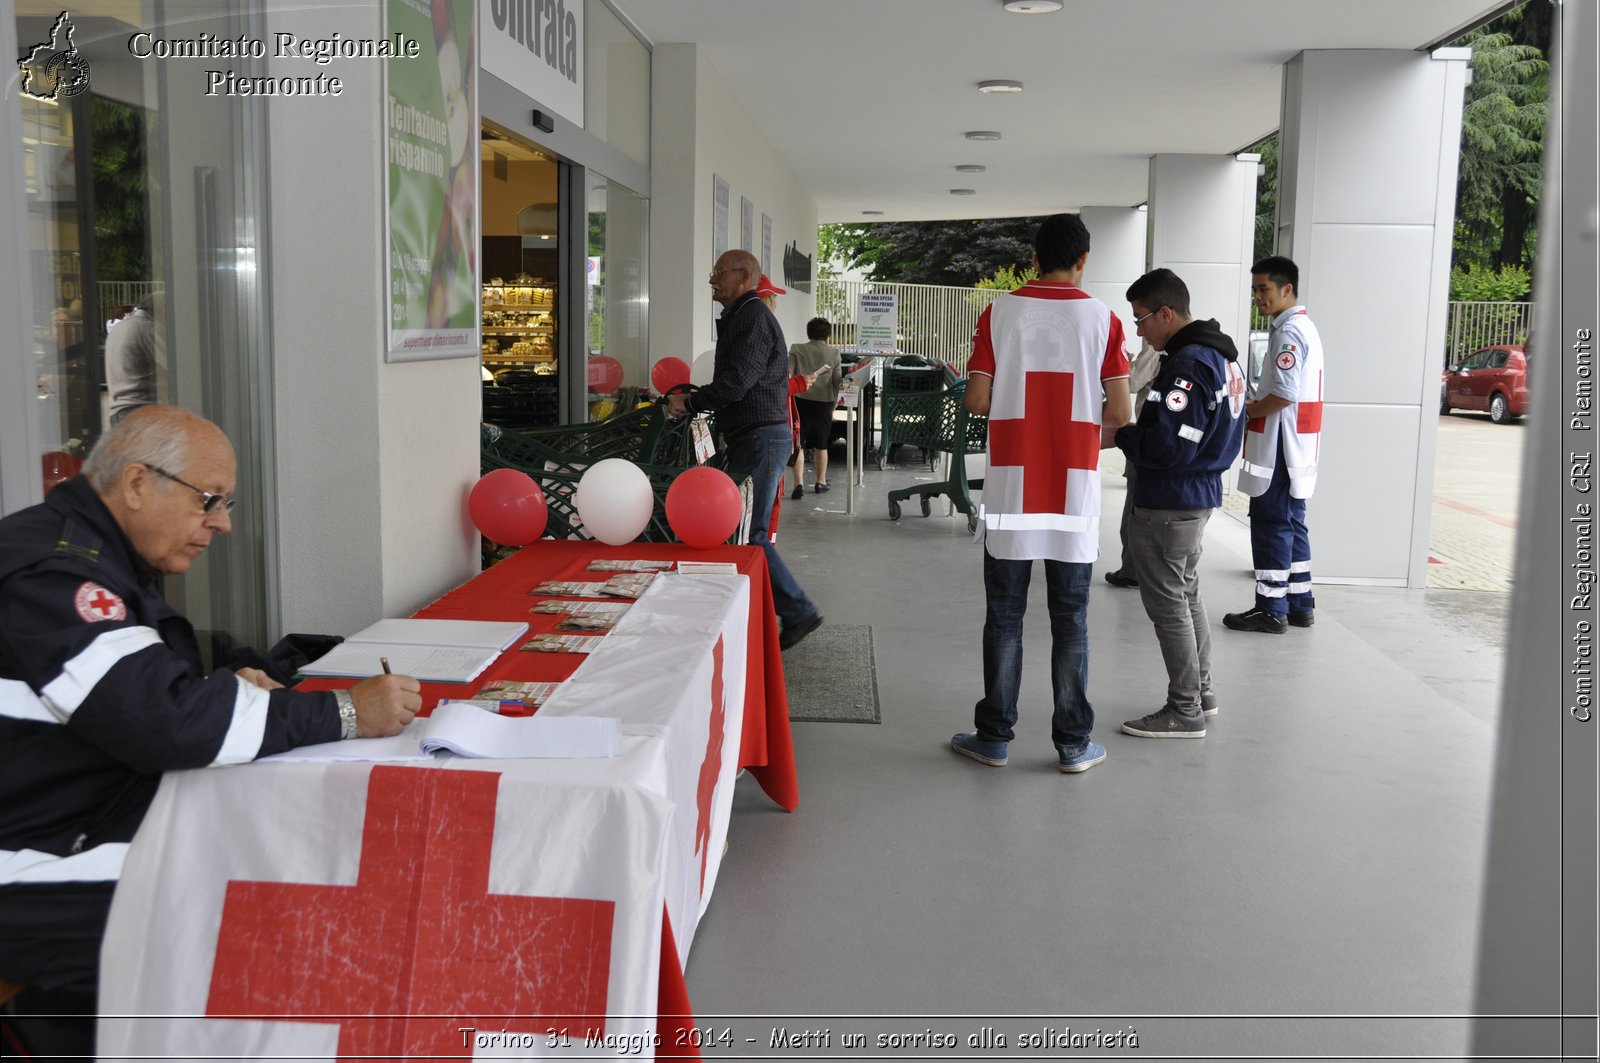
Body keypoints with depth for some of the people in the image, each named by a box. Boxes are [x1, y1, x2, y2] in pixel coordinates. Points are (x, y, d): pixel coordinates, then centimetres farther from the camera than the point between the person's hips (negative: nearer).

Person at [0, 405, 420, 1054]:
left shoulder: (98, 560, 12)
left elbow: (138, 696, 21)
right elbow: (165, 720, -29)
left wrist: (228, 693, 1)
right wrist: (344, 713, -24)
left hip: (89, 838, 10)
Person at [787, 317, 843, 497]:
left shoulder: (797, 350, -2)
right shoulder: (834, 352, 0)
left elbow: (788, 374, -8)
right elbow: (838, 380, 2)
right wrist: (834, 402, 15)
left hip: (801, 401, -1)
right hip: (824, 402, 1)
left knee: (798, 444, 1)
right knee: (821, 445, 15)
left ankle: (799, 483, -11)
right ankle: (821, 482, 25)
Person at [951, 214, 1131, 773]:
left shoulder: (1000, 313, -1)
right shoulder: (1102, 318, -1)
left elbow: (976, 400, -3)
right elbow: (1118, 412, -3)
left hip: (1011, 486, 0)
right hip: (1075, 490, 0)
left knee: (1004, 616, 9)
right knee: (1070, 620, 8)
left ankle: (994, 736, 16)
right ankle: (1074, 743, 14)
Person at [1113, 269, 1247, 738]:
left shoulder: (1187, 364, -22)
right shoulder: (1221, 355, 10)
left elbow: (1168, 447, -27)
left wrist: (1121, 434, -11)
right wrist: (1132, 430, 9)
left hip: (1169, 503, -10)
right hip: (1202, 492, 10)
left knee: (1167, 602, -1)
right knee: (1187, 593, 21)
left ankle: (1185, 710, 8)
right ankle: (1201, 692, 32)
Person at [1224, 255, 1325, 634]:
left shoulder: (1288, 331, -16)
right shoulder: (1305, 327, 17)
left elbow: (1285, 394, -24)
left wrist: (1244, 412, -10)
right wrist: (1254, 406, 12)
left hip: (1279, 446, -10)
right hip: (1297, 446, 10)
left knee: (1270, 524, -4)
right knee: (1291, 523, 15)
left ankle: (1272, 609, 1)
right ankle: (1300, 603, 21)